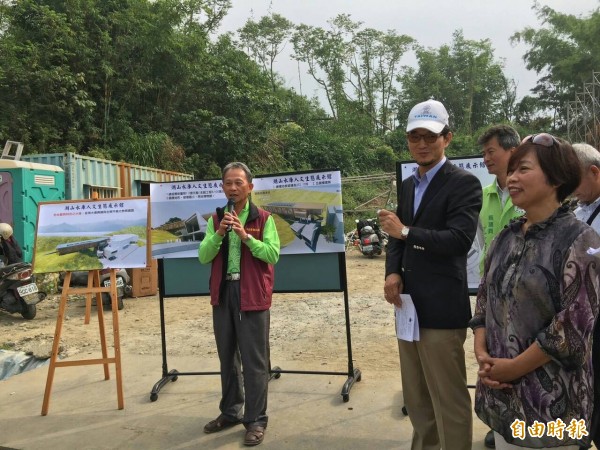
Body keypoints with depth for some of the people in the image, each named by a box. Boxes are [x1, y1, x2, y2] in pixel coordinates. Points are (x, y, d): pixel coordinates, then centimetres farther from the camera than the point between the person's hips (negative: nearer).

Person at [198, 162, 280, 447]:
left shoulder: (263, 218, -2)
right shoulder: (215, 219, 8)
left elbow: (273, 255, -12)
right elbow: (203, 257, -1)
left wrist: (246, 236, -21)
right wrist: (219, 233, -17)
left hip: (252, 295, -4)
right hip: (222, 294, 4)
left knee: (254, 360, 2)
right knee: (227, 357, 16)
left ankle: (256, 420, 14)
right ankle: (230, 411, 32)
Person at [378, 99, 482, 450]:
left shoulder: (464, 183, -10)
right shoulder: (408, 185, 14)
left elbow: (459, 240, -22)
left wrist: (406, 231, -15)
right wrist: (393, 272, -3)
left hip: (441, 309, -8)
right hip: (409, 305, 8)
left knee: (449, 400, 4)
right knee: (416, 398, 21)